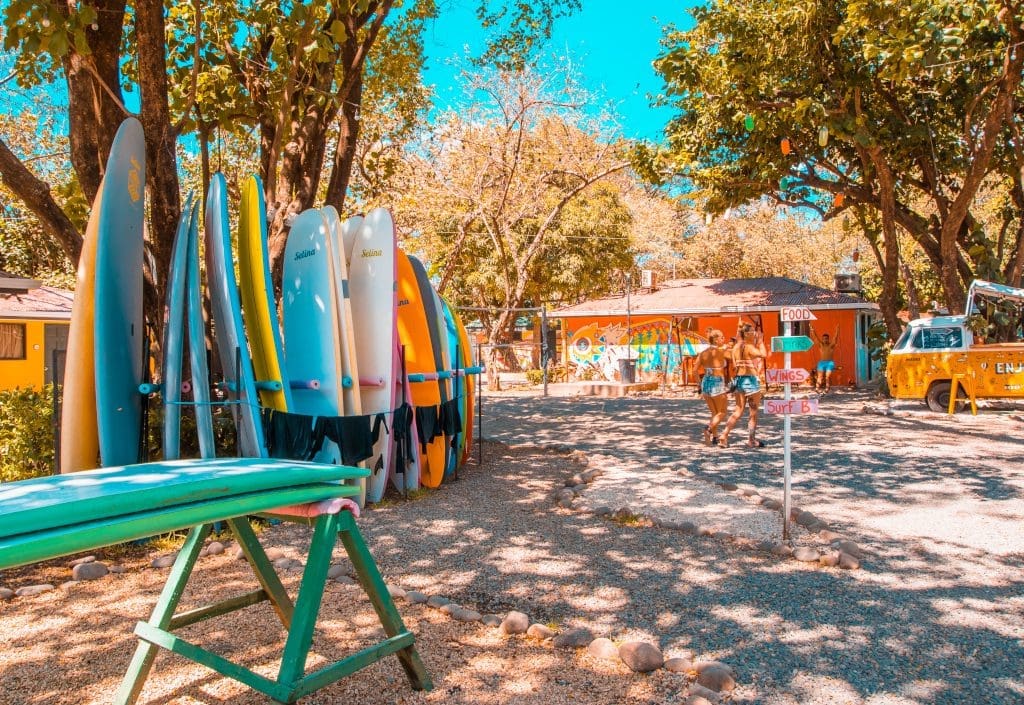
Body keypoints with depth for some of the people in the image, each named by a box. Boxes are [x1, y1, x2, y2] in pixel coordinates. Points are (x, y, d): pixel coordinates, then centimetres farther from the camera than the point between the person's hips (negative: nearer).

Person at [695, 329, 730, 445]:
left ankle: (715, 437, 14)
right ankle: (709, 429, -17)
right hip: (717, 384, -6)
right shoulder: (721, 351, -12)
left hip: (705, 382, 6)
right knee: (722, 412, 6)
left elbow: (696, 370, 4)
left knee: (714, 413, 18)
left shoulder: (703, 353, 5)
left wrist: (700, 384, 12)